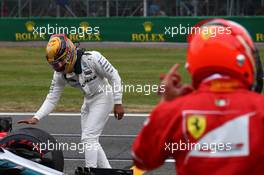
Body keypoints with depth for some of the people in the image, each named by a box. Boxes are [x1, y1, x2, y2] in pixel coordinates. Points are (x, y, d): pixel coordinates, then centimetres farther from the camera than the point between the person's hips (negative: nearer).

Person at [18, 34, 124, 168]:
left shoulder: (92, 58, -27)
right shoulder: (60, 74, -9)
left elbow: (114, 76, -17)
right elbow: (52, 99, -4)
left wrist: (118, 103, -14)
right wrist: (36, 118, -16)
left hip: (103, 98, -7)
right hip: (88, 101, 7)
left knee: (88, 138, -14)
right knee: (90, 140, 9)